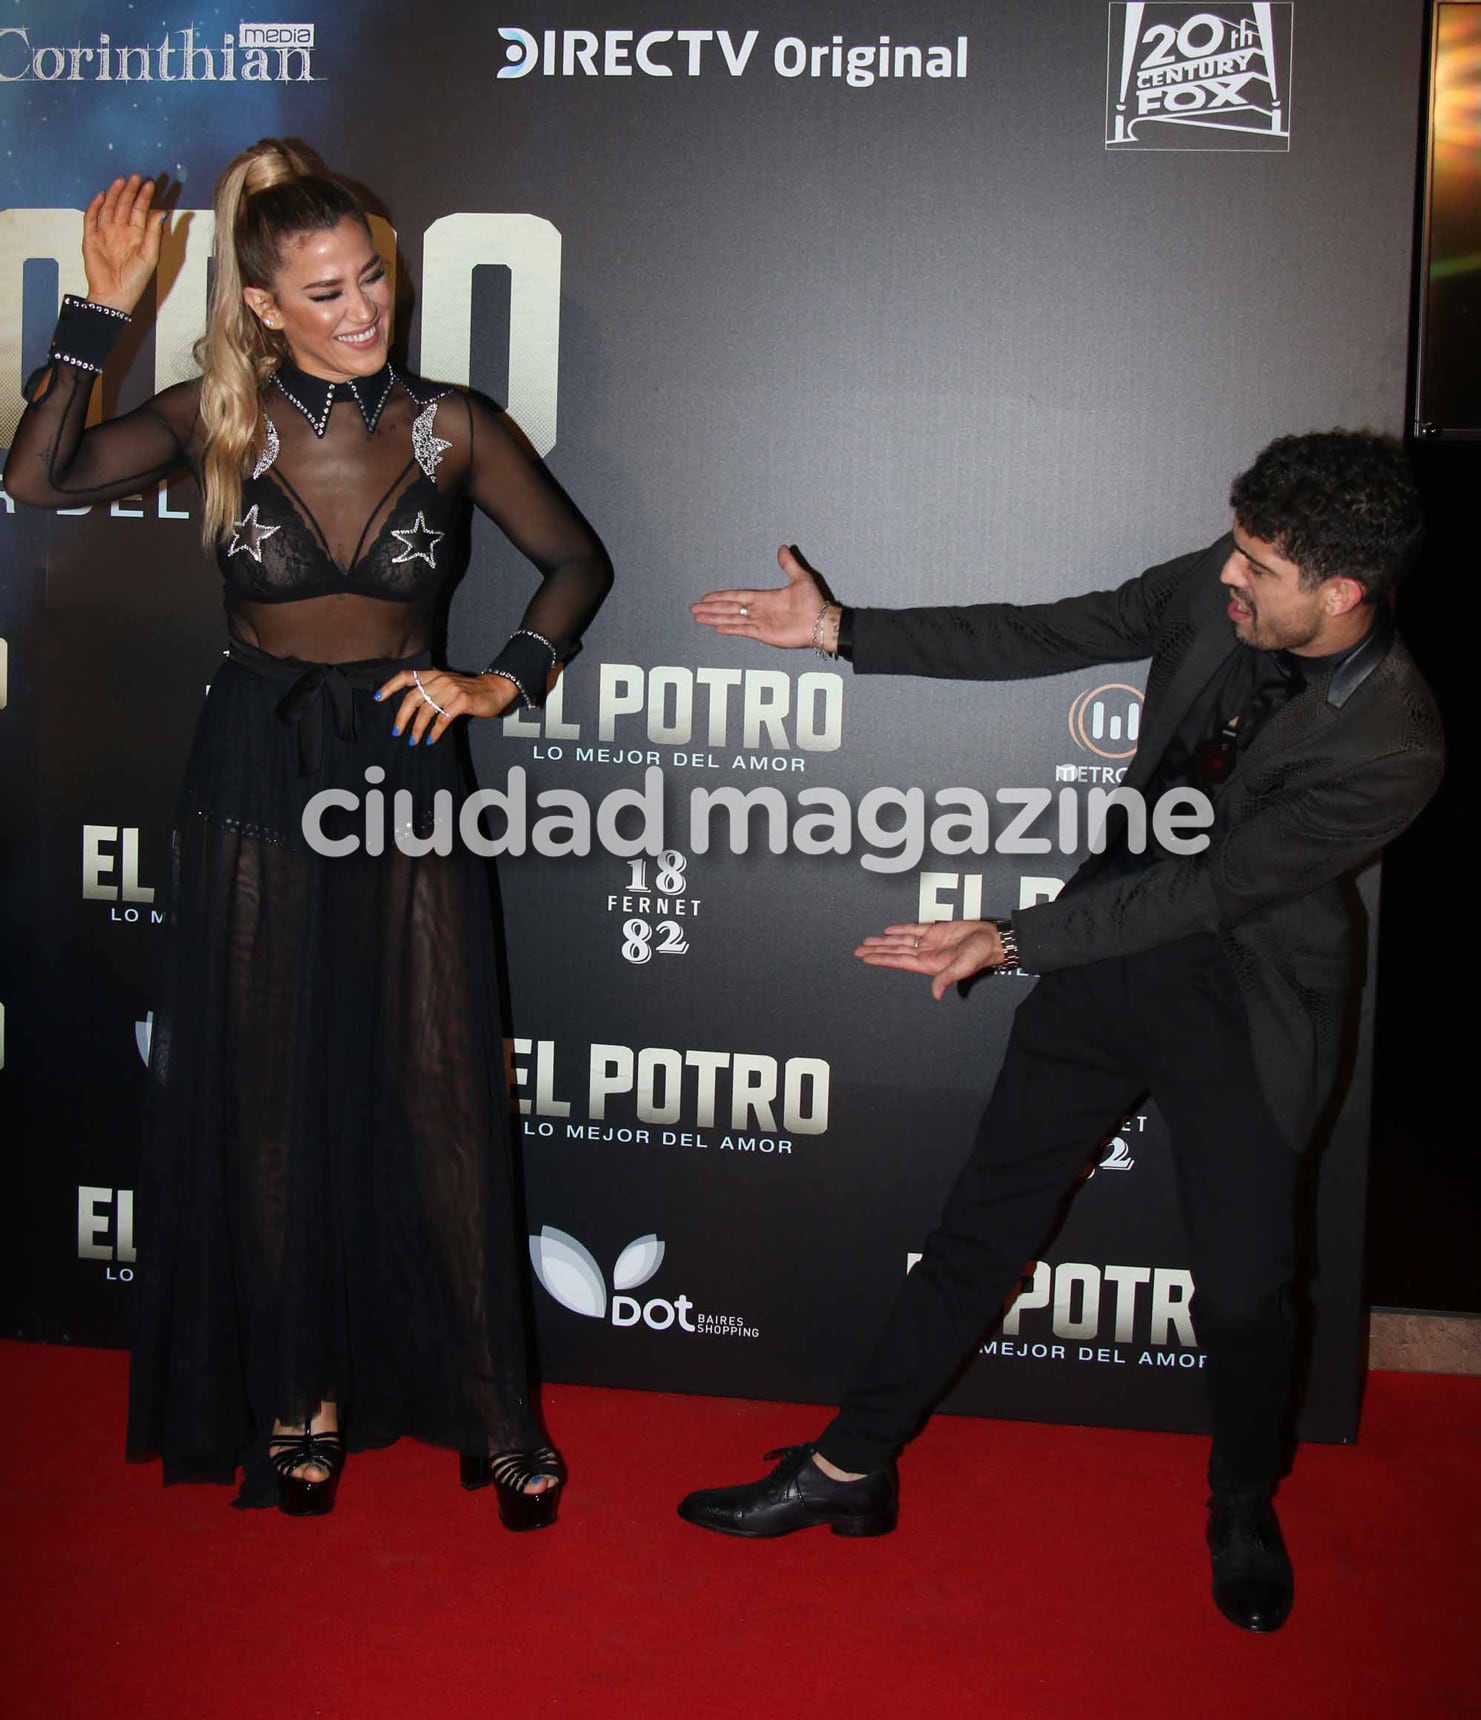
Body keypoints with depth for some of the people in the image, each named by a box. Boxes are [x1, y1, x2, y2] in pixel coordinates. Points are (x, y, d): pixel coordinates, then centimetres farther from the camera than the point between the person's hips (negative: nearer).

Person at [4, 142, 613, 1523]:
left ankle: (492, 1406, 15)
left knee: (438, 1096, 1)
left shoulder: (447, 427, -1)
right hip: (254, 782, 1)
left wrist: (507, 683, -6)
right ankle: (300, 1396, 24)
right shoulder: (219, 423, -1)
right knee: (273, 1103, 8)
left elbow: (576, 558, 7)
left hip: (403, 776, 0)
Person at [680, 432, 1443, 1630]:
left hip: (1245, 1016, -4)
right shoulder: (1215, 588, -11)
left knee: (1243, 1287, 7)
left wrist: (1009, 940, -26)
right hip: (1117, 945, 5)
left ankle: (1244, 1513, 38)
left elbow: (1211, 887, -24)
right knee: (985, 1224, 9)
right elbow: (1045, 636, -1)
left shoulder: (1391, 749, -25)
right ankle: (850, 1471, 23)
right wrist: (841, 630, -3)